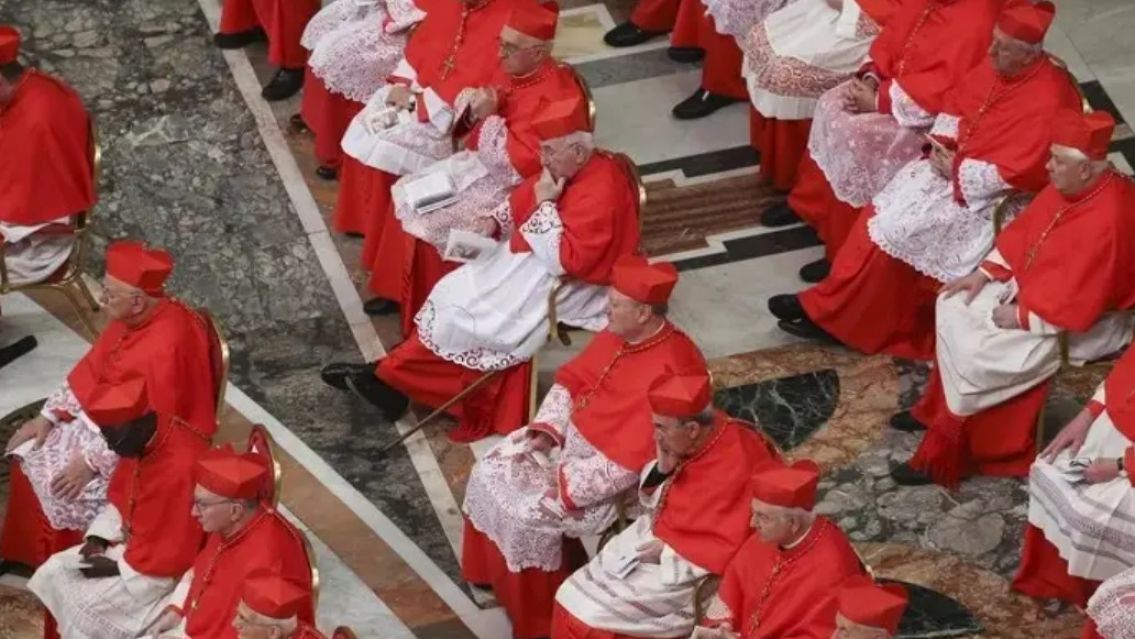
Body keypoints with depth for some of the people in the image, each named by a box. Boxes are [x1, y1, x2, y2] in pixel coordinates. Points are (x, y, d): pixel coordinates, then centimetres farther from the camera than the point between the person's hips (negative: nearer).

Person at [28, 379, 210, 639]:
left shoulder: (182, 466, -34)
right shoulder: (139, 442, -8)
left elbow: (177, 553, -27)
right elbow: (119, 497, 12)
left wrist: (119, 568, -20)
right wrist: (99, 536, -4)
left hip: (164, 567, -9)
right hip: (133, 542, 9)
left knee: (86, 606, -17)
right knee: (54, 574, 2)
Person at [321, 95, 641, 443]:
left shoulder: (600, 193, -27)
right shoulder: (565, 171, 1)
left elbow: (565, 260, -30)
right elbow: (520, 202, 17)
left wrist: (545, 206, -26)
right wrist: (495, 221, -2)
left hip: (567, 285, -10)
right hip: (530, 257, 10)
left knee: (468, 314, -13)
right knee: (457, 293, 0)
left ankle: (392, 375, 0)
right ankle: (392, 375, -5)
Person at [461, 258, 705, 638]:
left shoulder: (668, 370, -31)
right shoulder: (619, 333, -4)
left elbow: (630, 459, -31)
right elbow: (572, 378, 10)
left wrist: (566, 484, -25)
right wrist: (548, 429, -5)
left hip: (609, 475, -9)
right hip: (568, 440, 9)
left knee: (528, 516, -19)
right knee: (489, 476, 4)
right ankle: (496, 571, 25)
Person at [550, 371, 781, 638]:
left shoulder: (737, 466, -28)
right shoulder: (685, 442, -4)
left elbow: (733, 549, -25)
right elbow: (652, 502, 9)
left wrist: (669, 552, -21)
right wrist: (662, 470, -12)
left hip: (687, 570, -8)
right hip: (656, 538, 8)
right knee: (570, 599, 4)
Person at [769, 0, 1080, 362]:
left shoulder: (1046, 100, -27)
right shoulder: (996, 66, -3)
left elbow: (1014, 172, -28)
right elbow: (958, 103, 11)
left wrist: (955, 168, -19)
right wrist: (942, 145, -7)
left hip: (994, 196, -8)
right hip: (955, 163, 8)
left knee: (898, 229, -16)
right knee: (883, 213, -6)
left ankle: (832, 314, -3)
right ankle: (830, 303, -1)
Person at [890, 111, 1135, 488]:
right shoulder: (1068, 187, -5)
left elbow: (1076, 304, -31)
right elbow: (1024, 231, 9)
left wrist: (1021, 316, -20)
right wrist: (986, 272, 1)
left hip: (1082, 322, -10)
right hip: (1036, 287, 10)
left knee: (977, 356, -19)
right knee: (955, 307, 4)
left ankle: (946, 452, -3)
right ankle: (942, 411, 14)